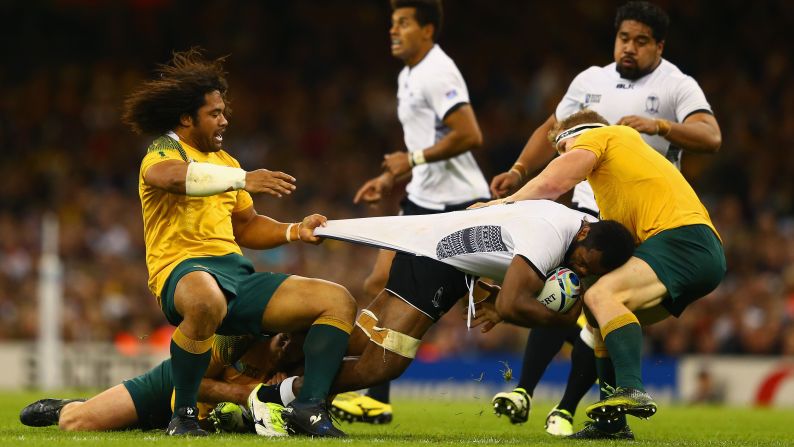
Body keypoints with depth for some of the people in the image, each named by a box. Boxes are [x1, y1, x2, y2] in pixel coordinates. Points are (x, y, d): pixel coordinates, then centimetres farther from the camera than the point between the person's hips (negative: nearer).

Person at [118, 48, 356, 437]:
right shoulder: (163, 153, -2)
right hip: (184, 271, -8)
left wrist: (294, 232, 11)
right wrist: (242, 179, -36)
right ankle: (183, 413, -27)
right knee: (207, 303, -45)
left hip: (236, 273, 8)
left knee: (339, 301, -3)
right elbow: (173, 176, -28)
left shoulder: (223, 160, 26)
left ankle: (309, 408, -15)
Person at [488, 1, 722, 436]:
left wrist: (658, 126, -32)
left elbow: (710, 137, -18)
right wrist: (519, 171, 8)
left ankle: (567, 408, 3)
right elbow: (553, 131, 21)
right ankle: (523, 391, -14)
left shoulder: (677, 86, -3)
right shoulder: (590, 80, 11)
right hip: (589, 208, 3)